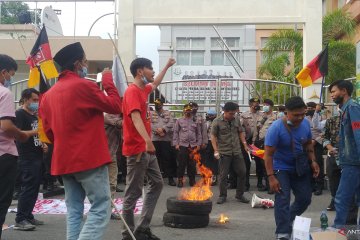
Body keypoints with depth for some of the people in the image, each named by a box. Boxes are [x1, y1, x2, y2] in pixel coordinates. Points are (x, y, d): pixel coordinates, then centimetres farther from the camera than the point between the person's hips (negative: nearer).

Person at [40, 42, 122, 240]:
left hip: (64, 160, 8)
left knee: (74, 210, 12)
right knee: (101, 208, -5)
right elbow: (115, 106, -3)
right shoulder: (83, 85, -11)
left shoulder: (49, 94, 10)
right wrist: (108, 80, 7)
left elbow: (49, 132, 13)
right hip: (89, 158, -7)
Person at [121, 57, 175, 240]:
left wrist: (167, 66, 46)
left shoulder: (144, 89, 14)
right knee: (133, 192, -5)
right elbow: (136, 117, -30)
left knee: (157, 184, 14)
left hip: (147, 149, 11)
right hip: (137, 149, -11)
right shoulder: (132, 91, -15)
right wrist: (148, 140, -43)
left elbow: (155, 84, 39)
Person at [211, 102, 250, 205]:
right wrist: (216, 151, -13)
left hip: (237, 152, 4)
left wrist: (244, 143, 5)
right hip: (224, 153, -4)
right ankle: (222, 196, 16)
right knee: (223, 175, 2)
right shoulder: (217, 121, -6)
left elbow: (241, 132, 16)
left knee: (242, 172, 5)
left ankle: (240, 195, 18)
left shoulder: (236, 119, 6)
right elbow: (213, 136, -6)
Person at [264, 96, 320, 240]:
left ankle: (289, 220, 35)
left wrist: (313, 161, -3)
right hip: (281, 169, -6)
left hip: (301, 168, 6)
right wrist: (271, 177, -27)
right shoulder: (276, 128, -24)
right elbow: (268, 154, -22)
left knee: (305, 198, 11)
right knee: (282, 200, -10)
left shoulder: (305, 123, -7)